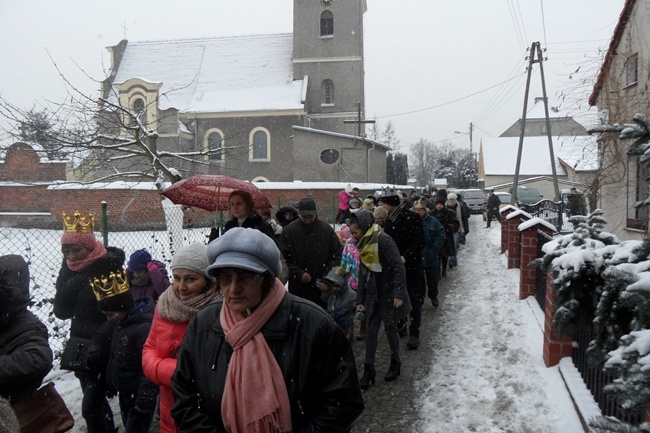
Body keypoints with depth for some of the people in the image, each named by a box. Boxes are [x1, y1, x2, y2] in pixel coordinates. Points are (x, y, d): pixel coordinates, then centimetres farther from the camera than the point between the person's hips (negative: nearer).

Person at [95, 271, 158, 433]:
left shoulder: (145, 328, -28)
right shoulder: (122, 322, 3)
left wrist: (143, 404, -23)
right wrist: (112, 383, 21)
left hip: (139, 396, -9)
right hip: (125, 393, 9)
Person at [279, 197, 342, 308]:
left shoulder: (327, 230, -3)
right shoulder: (288, 231, -3)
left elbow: (336, 256, 1)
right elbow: (284, 258, -2)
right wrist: (298, 274, -12)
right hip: (297, 287, 0)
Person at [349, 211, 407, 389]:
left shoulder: (383, 240, -17)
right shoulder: (364, 245, 8)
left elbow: (399, 267, -20)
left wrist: (399, 293, -23)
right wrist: (359, 299, 12)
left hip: (387, 294, -7)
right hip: (372, 295, 7)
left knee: (390, 328, 7)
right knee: (370, 331, 6)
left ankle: (395, 363, 27)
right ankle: (368, 370, 12)